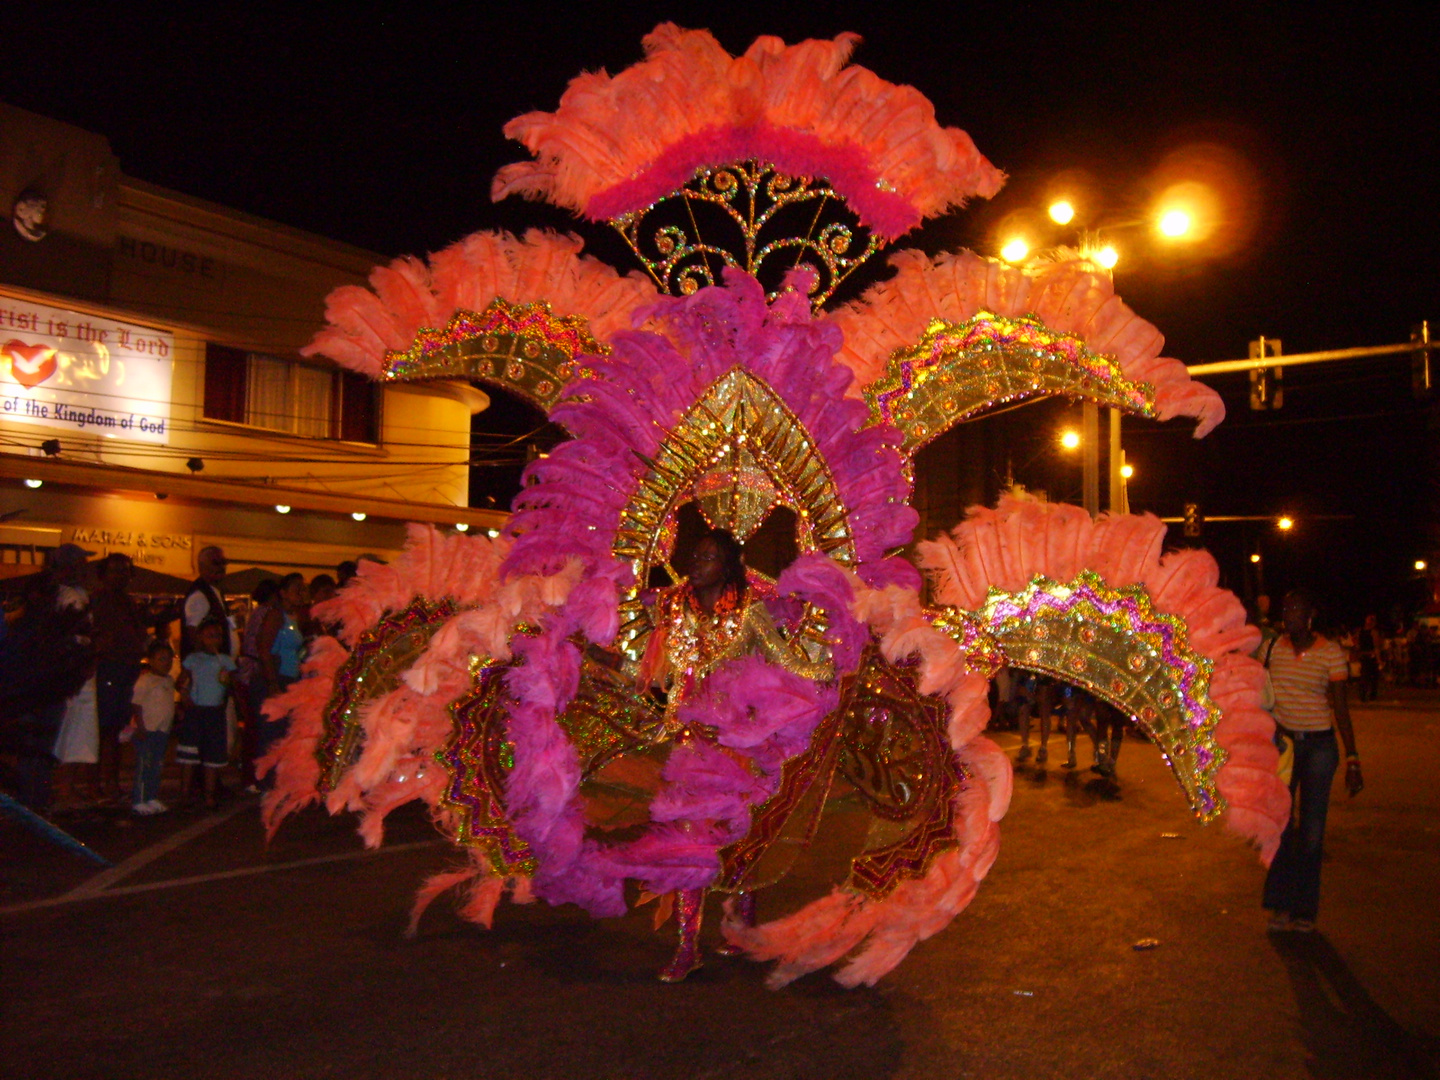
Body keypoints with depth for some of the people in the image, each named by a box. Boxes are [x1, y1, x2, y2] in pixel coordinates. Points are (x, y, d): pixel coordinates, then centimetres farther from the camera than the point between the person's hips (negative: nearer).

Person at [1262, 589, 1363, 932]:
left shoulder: (1331, 654, -5)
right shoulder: (1272, 648, 2)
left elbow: (1341, 708, -4)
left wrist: (1352, 759, -7)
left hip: (1318, 745, -2)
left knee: (1311, 830, 2)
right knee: (1280, 825, 3)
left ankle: (1304, 908, 12)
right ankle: (1281, 904, 12)